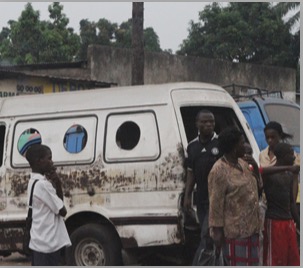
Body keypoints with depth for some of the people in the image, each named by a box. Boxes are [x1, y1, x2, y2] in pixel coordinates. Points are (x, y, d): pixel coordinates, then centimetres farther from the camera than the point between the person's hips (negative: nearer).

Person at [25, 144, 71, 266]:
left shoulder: (34, 182, 13)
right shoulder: (43, 184, -18)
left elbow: (58, 203, 19)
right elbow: (62, 211, -13)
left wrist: (56, 183, 5)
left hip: (40, 242, 10)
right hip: (47, 243, -10)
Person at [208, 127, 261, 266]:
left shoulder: (243, 163, 9)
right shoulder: (219, 170, -17)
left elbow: (257, 187, 18)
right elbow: (216, 203, -17)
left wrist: (255, 168, 1)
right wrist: (217, 231, -18)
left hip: (251, 227, 9)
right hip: (234, 230, -9)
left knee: (252, 262, 15)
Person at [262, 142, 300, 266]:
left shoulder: (290, 176, 13)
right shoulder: (268, 174, -11)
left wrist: (298, 222, 18)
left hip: (289, 222, 8)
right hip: (274, 222, -8)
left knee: (293, 259, 12)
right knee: (274, 259, -4)